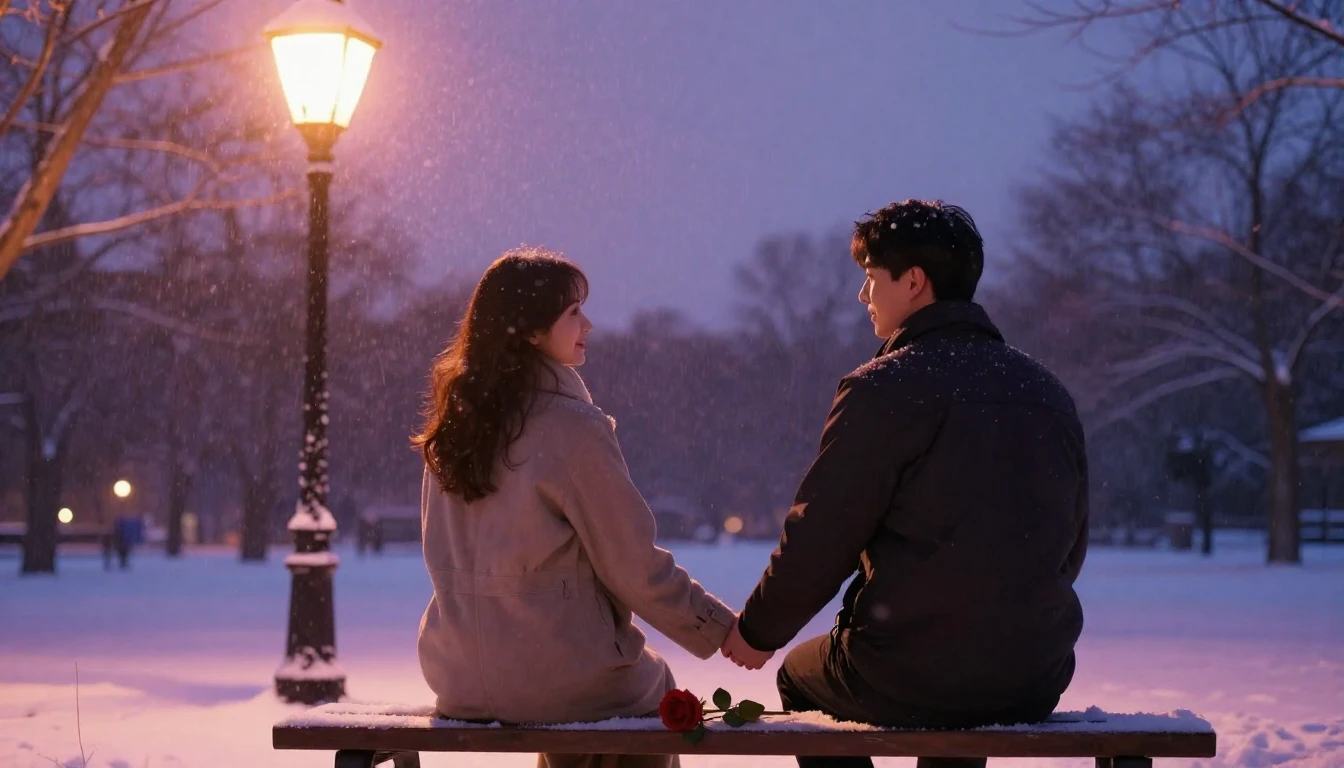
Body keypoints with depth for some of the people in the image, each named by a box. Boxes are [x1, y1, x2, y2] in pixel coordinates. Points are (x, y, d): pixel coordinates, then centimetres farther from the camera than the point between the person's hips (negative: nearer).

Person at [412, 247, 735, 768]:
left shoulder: (455, 423, 3)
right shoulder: (571, 427, -17)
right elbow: (634, 568, -13)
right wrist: (723, 628, 0)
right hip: (556, 675, -6)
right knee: (653, 686, 24)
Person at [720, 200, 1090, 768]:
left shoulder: (883, 388, -12)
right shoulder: (1047, 391, 7)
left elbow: (818, 542, -9)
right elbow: (1071, 549, 13)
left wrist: (758, 631, 8)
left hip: (908, 681, -5)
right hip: (1036, 684, 6)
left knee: (800, 676, 27)